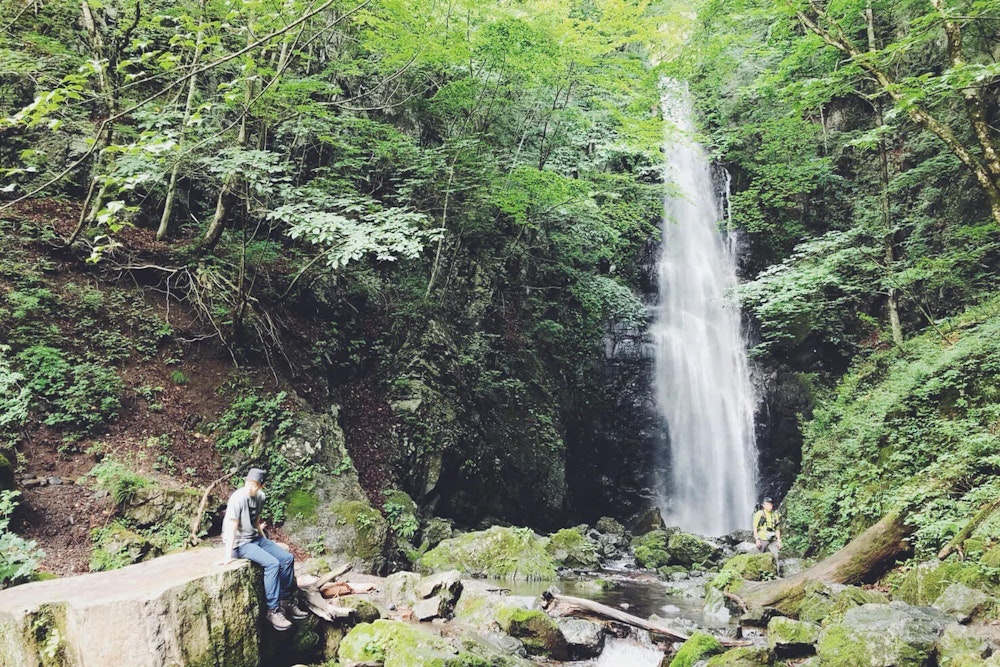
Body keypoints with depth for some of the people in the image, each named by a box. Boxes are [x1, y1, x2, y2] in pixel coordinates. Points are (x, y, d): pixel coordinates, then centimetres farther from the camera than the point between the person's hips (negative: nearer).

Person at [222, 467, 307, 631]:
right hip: (240, 544, -8)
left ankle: (286, 601, 13)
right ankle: (273, 611, -16)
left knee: (287, 558, 1)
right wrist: (228, 556, -31)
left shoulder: (260, 496, 1)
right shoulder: (238, 498, -23)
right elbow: (231, 527, -27)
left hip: (256, 538, 8)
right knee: (272, 564, -25)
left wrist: (266, 541, 16)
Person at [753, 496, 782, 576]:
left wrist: (779, 541, 10)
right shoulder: (759, 514, -2)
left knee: (776, 556, -11)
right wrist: (757, 539, -11)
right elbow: (755, 527, -4)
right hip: (762, 540, -3)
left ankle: (778, 574, -10)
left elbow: (777, 529, 16)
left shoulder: (775, 515, 12)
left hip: (772, 540, 3)